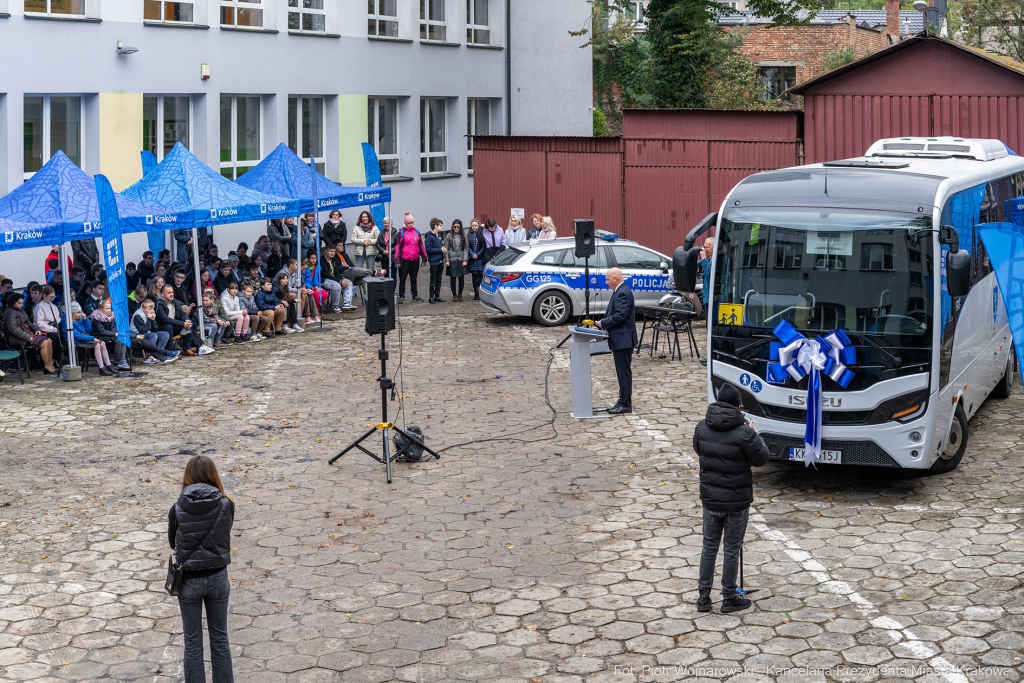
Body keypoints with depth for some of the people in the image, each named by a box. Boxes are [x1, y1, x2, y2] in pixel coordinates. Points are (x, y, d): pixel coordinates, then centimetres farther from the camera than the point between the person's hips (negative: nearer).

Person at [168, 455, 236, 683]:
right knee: (219, 638, 16)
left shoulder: (177, 510, -14)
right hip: (218, 577, 1)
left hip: (189, 579, -1)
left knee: (192, 642, 12)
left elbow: (173, 543, 1)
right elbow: (224, 538, 2)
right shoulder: (226, 505, -13)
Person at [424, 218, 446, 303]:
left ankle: (437, 296, 19)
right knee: (433, 280, -2)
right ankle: (431, 297, 5)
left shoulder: (439, 235, 12)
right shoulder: (429, 237, -14)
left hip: (440, 261, 8)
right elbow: (428, 249, -18)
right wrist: (440, 250, -17)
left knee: (439, 280, 12)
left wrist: (443, 248, 2)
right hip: (434, 261, -8)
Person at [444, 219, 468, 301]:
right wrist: (446, 260, -4)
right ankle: (454, 295, 10)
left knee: (461, 277, 3)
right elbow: (446, 248, 3)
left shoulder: (463, 236, 6)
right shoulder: (449, 236, 3)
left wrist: (465, 260, -3)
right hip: (452, 260, -1)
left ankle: (460, 295, 14)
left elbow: (466, 248, 5)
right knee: (453, 277, 1)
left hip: (461, 260, 1)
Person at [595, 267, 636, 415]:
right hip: (620, 340, 11)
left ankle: (626, 404, -3)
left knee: (624, 372, -6)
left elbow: (621, 315, -24)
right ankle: (623, 401, 20)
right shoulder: (620, 291, 16)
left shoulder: (623, 293, -17)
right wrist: (604, 321, 7)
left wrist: (603, 323, -14)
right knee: (622, 372, 14)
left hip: (623, 340, -11)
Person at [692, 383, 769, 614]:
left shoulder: (702, 428, -5)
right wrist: (753, 435, 5)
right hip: (737, 501, -4)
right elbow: (761, 459, -9)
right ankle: (729, 598, 20)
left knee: (710, 546, 16)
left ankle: (703, 597, 20)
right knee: (732, 549, 9)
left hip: (710, 499, 4)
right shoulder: (743, 432, -20)